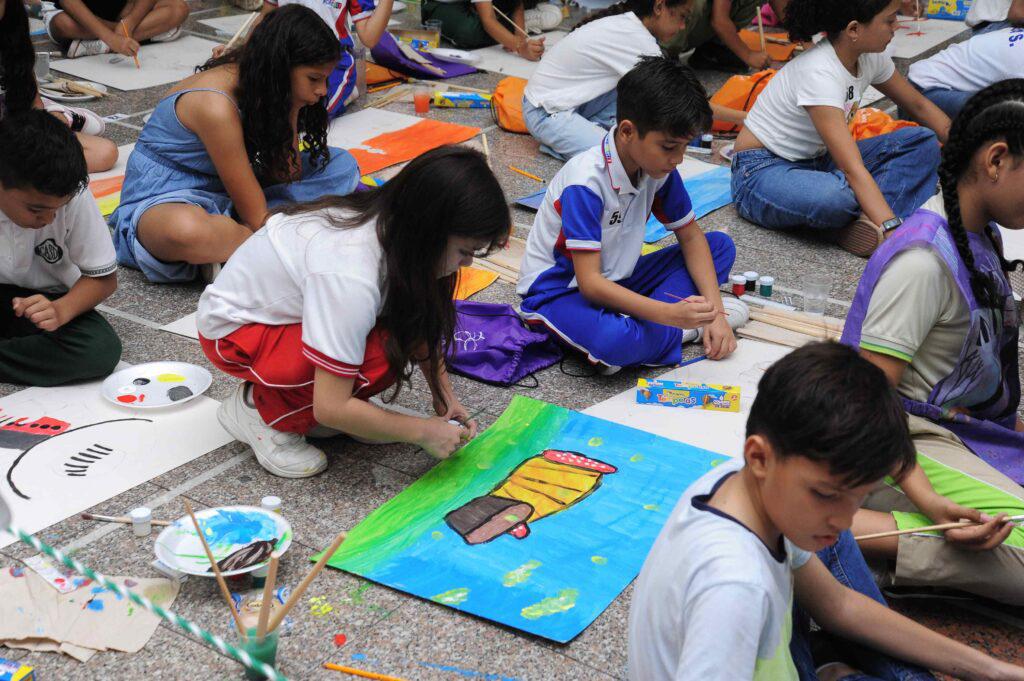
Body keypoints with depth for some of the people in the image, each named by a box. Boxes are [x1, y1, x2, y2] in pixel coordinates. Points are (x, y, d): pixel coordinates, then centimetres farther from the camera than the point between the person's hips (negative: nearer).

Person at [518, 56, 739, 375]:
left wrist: (715, 311, -11)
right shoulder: (586, 183, -29)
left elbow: (690, 236, 4)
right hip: (558, 291, -8)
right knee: (614, 341, -41)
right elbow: (589, 283, -31)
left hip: (616, 282, 8)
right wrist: (670, 314, -42)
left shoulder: (660, 169, -7)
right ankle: (683, 329, -12)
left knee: (720, 246, 0)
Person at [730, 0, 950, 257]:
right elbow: (853, 169, -36)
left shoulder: (870, 56, -5)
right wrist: (894, 233, -42)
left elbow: (918, 106, 12)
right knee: (836, 196, -42)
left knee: (924, 143, -5)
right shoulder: (819, 74, -29)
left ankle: (870, 222, -24)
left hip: (817, 161, 9)